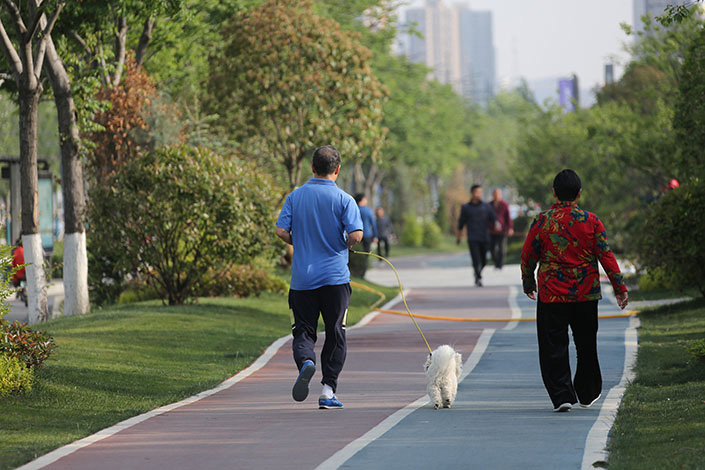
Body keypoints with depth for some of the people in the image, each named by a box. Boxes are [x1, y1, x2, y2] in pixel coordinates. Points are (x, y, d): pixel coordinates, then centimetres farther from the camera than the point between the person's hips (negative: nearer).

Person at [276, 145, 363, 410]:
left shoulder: (295, 197, 2)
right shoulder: (343, 199, -6)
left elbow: (281, 231, -5)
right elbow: (356, 235, -15)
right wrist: (345, 245, 7)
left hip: (302, 278, 2)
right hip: (335, 278, -2)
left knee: (303, 330, 8)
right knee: (335, 335, 9)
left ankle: (306, 361, -24)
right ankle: (328, 390, 5)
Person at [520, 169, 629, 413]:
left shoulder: (542, 222, -5)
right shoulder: (591, 221, -4)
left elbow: (528, 257, 2)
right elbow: (606, 256, -4)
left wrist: (528, 284, 18)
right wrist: (620, 288, 1)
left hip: (551, 294, -2)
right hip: (586, 293, 2)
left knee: (554, 347, 3)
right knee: (586, 346, 16)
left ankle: (562, 395, -7)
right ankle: (587, 393, 27)